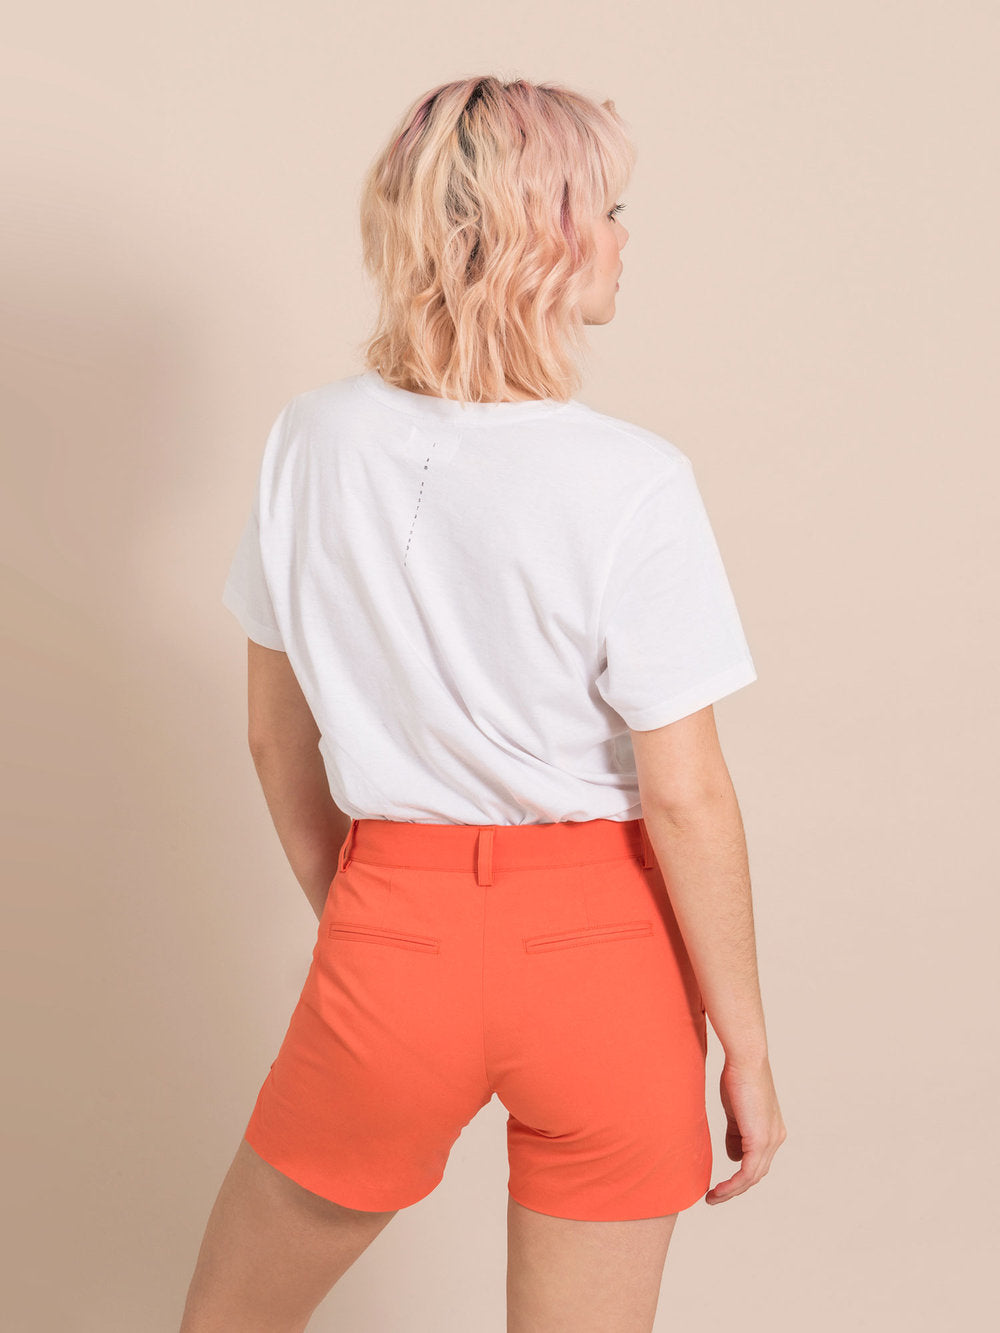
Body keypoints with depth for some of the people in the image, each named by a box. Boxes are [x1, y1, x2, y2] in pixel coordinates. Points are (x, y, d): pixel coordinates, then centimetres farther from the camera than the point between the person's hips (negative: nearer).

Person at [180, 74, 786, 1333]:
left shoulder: (312, 440, -5)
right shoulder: (630, 483, -16)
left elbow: (278, 735, 5)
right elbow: (684, 797, -13)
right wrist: (746, 1049, -1)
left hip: (392, 937, 2)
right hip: (602, 947, -1)